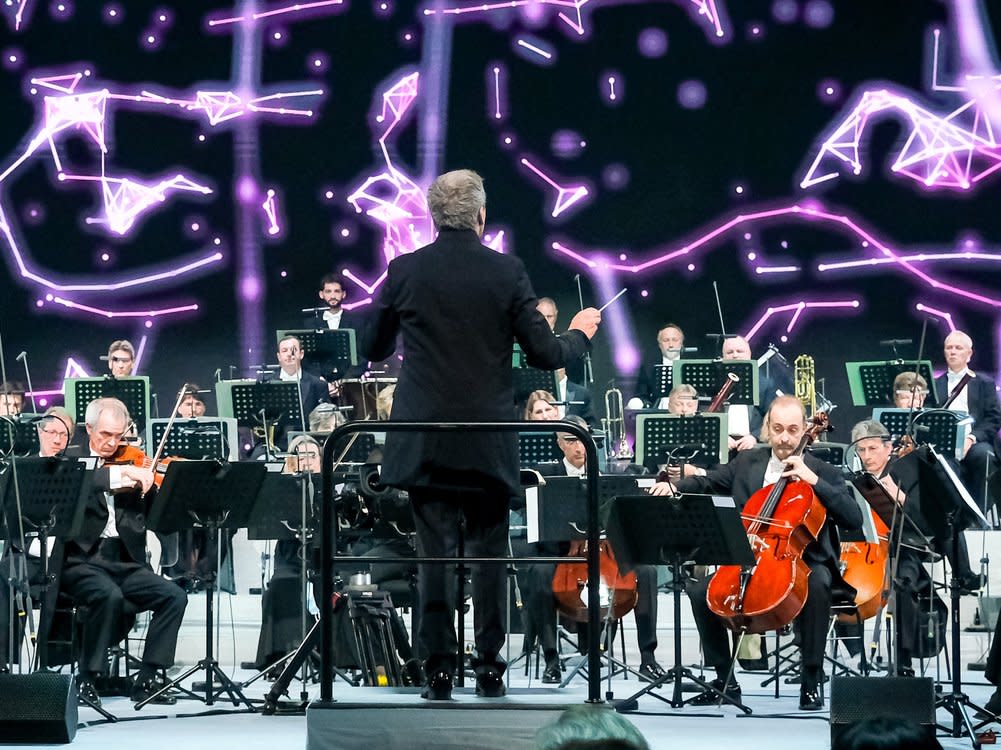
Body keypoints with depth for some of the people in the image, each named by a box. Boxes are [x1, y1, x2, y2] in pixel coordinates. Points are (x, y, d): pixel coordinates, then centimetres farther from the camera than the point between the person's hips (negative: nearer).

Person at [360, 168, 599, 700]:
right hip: (488, 444, 0)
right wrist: (579, 334, 17)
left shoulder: (403, 272, -2)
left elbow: (372, 350, 8)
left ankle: (438, 670, 1)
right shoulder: (507, 273, -5)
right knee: (489, 552, 9)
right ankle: (489, 668, 11)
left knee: (434, 551, 3)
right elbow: (545, 355, -4)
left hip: (423, 442, 0)